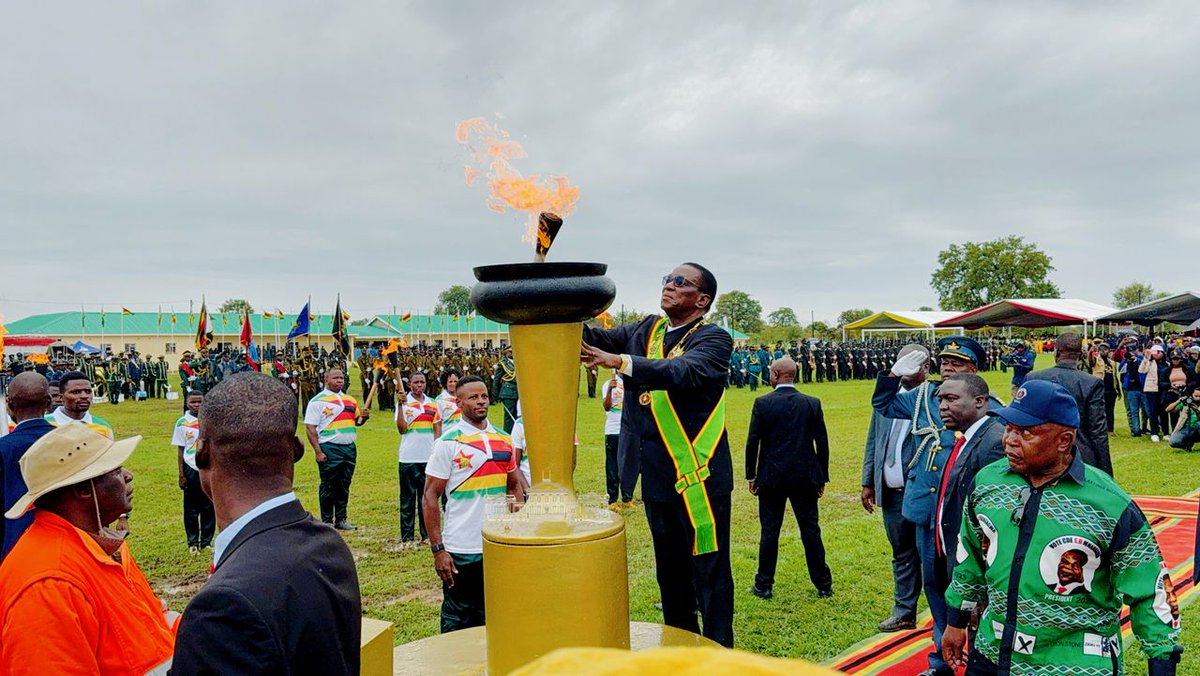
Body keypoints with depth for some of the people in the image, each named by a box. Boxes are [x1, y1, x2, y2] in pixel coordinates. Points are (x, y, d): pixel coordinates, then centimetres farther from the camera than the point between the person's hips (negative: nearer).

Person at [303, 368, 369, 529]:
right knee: (328, 487, 2)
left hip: (349, 448, 6)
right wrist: (318, 452, -16)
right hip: (329, 449, -6)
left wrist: (363, 417, -1)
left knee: (344, 486, 12)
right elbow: (310, 428, -9)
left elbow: (356, 421, 23)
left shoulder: (350, 400, 14)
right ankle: (327, 521, 12)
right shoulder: (317, 401, -5)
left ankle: (341, 519, 21)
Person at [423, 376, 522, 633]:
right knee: (457, 624, 8)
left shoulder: (504, 440, 6)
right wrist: (437, 549, -13)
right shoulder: (449, 442, -9)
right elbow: (430, 497, -9)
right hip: (461, 551, -5)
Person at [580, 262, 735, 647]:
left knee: (710, 572, 2)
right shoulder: (647, 329, 9)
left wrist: (621, 362, -41)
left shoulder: (713, 339, -11)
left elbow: (683, 370, -30)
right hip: (658, 475, 7)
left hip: (698, 475, -7)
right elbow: (599, 337, -4)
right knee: (670, 572, 20)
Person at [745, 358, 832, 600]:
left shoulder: (762, 403, -8)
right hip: (805, 478, 2)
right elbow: (822, 443, 2)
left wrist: (751, 475, 4)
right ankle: (823, 584, 19)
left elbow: (752, 442, -7)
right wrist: (822, 477, 12)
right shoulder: (812, 403, -1)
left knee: (769, 531, 6)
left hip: (771, 478, -2)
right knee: (811, 530, 11)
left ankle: (764, 585, 14)